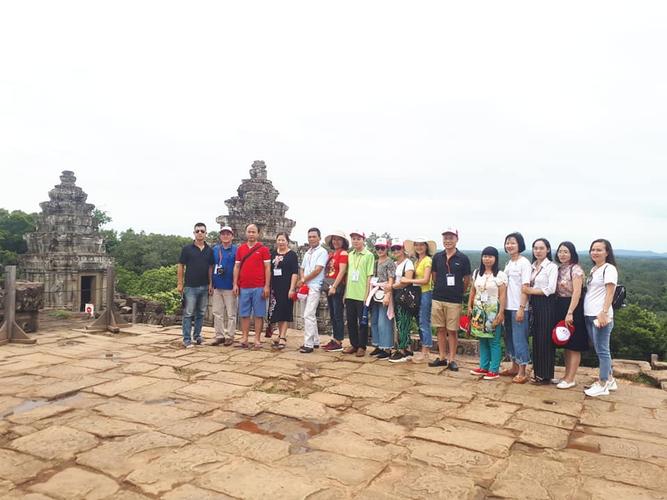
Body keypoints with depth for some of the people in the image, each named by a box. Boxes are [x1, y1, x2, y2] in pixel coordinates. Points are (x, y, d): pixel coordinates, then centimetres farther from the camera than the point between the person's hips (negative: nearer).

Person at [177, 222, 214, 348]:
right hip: (190, 287, -4)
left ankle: (197, 336, 23)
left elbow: (210, 268, 11)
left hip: (204, 287, 4)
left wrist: (210, 284, 5)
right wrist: (179, 283, -6)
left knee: (201, 314, 11)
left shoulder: (209, 250, 8)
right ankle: (187, 339, 3)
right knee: (188, 314, -2)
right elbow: (181, 267, 0)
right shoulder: (187, 248, -1)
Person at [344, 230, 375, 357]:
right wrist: (345, 292, 12)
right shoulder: (350, 255, 12)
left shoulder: (368, 255, -5)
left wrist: (367, 295, -11)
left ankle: (362, 346, 15)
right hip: (350, 294, 5)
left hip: (362, 295, -5)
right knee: (350, 321, 11)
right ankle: (354, 344, 24)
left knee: (363, 322, 4)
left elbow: (369, 276, -7)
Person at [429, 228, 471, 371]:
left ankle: (452, 360, 12)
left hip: (454, 300, -3)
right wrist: (441, 288, 11)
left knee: (452, 331, 3)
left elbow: (467, 280, 4)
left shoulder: (463, 258, -3)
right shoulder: (437, 257, 5)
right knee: (440, 329, 9)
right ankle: (442, 358, 19)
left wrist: (459, 293, 7)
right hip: (438, 298, 3)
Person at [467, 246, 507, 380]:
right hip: (478, 311, 5)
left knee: (493, 342, -2)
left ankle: (494, 370, 5)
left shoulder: (500, 275, -6)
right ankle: (483, 367, 19)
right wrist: (469, 306, 9)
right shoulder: (477, 273, 10)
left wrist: (501, 313, -14)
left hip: (493, 311, -5)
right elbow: (473, 291, 14)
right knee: (482, 340, 10)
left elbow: (503, 295, -9)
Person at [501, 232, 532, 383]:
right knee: (509, 338, 13)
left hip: (519, 307, -7)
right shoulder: (508, 263, 13)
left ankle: (522, 372, 5)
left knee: (519, 338, -3)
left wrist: (521, 308, -18)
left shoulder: (524, 262, -8)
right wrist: (502, 306, 10)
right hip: (508, 307, 7)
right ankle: (514, 367, 25)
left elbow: (525, 287, -13)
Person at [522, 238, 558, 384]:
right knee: (536, 338, 9)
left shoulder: (552, 267, -6)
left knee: (545, 339, -1)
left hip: (546, 305, -6)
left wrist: (531, 291, -11)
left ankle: (545, 375, 7)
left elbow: (551, 289, -14)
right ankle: (537, 372, 17)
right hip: (534, 305, 6)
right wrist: (527, 292, 1)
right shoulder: (532, 266, 14)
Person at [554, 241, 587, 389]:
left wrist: (570, 313, -23)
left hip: (573, 307, -8)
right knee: (565, 345, 14)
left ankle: (570, 379, 5)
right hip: (560, 307, 8)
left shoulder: (576, 269, -12)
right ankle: (567, 375, 23)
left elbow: (577, 292, -18)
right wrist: (560, 310, 5)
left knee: (574, 346, -1)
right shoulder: (559, 269, 11)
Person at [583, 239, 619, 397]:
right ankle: (609, 380, 27)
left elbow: (609, 294, -15)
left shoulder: (609, 269, -8)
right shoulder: (593, 269, 16)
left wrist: (604, 313, -24)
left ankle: (602, 385, 7)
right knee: (599, 349, 15)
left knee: (602, 350, -1)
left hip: (600, 316, -8)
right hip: (589, 315, 8)